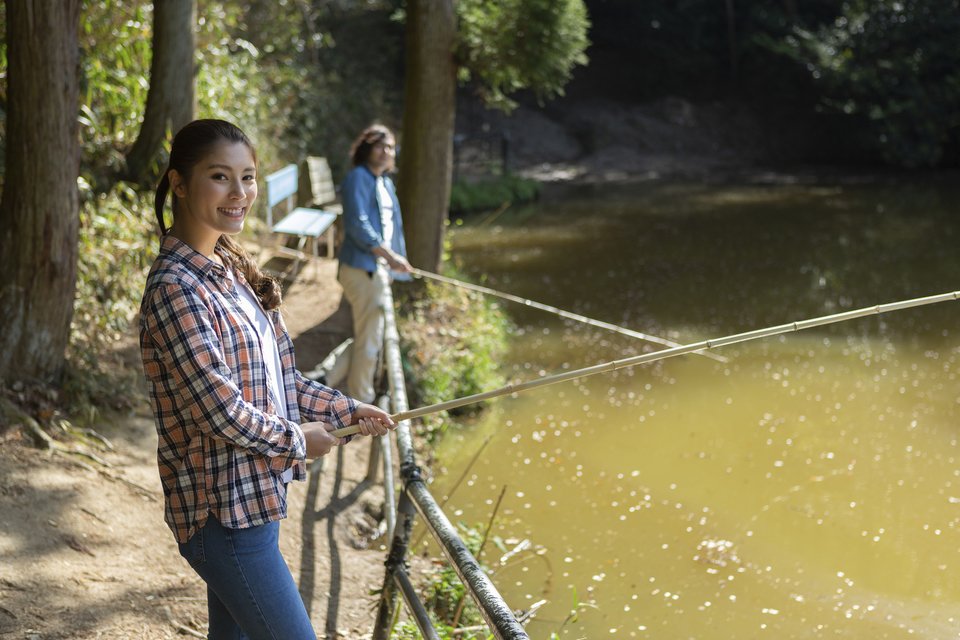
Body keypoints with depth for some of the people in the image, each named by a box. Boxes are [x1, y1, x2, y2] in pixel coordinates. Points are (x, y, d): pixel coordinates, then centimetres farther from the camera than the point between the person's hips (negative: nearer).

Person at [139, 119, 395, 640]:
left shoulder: (230, 271, 10)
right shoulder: (176, 289, -19)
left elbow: (277, 378, 18)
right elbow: (219, 409, -22)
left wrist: (347, 411, 16)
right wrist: (297, 439, -8)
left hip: (253, 496, 9)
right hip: (224, 512, -9)